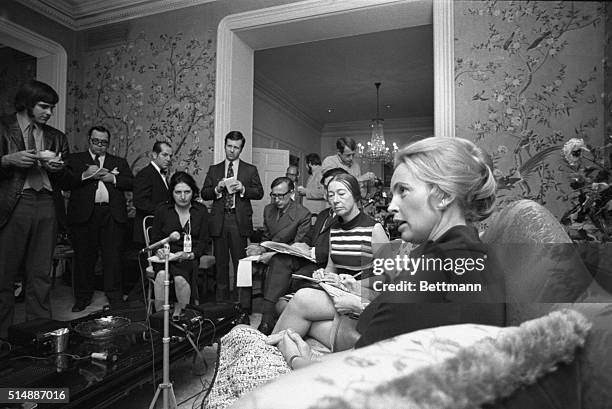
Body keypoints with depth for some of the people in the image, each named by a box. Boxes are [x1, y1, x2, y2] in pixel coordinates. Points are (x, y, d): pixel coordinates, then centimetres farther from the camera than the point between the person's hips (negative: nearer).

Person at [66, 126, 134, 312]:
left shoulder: (120, 162, 18)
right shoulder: (75, 159, 15)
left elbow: (132, 183, 5)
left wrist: (113, 179, -9)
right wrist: (85, 175, -13)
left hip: (112, 214, 0)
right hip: (84, 213, 0)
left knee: (113, 257, 0)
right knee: (84, 257, 6)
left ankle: (114, 296, 10)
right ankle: (83, 297, 20)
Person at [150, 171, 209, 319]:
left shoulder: (201, 210, 6)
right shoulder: (162, 211, 7)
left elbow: (203, 241, 3)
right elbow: (154, 239, 12)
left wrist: (190, 255, -15)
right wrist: (159, 250, -11)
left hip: (190, 258, -1)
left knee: (180, 278, -31)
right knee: (162, 274, -31)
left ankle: (178, 315, -12)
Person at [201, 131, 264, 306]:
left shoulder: (250, 170, 9)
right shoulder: (214, 169, 15)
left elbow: (259, 193, 3)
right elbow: (204, 194, 10)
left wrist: (243, 189, -13)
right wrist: (217, 189, -9)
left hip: (240, 221, -2)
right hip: (219, 221, 2)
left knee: (240, 261, -3)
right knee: (221, 262, 8)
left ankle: (242, 301, 7)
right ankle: (221, 299, 18)